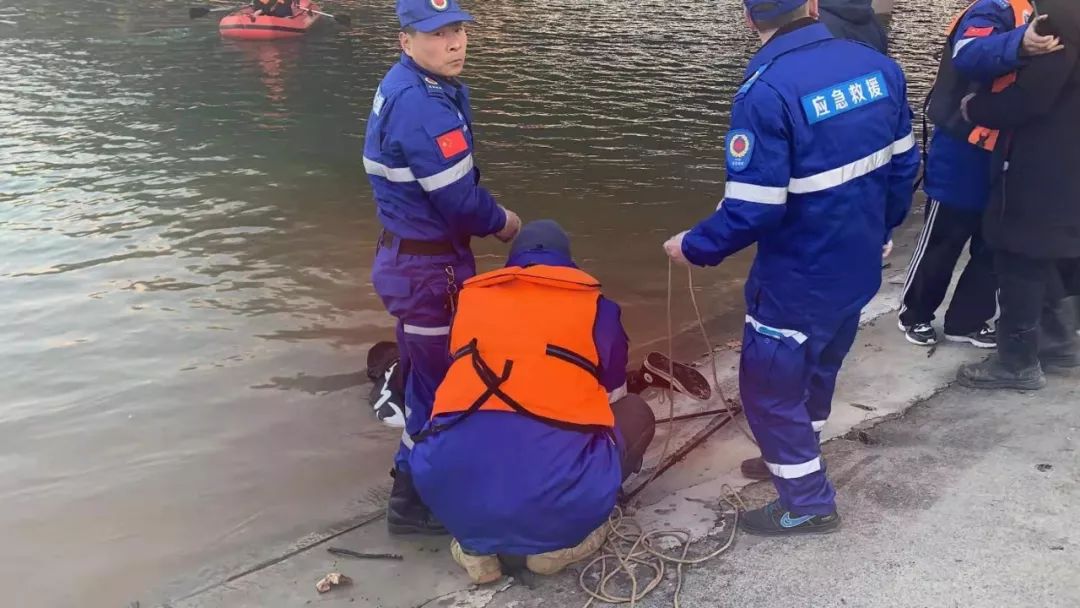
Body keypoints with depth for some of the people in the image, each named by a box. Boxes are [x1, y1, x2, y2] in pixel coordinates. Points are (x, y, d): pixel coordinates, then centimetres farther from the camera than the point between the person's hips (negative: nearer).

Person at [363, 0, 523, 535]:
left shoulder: (402, 88, 7)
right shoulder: (424, 106, -25)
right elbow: (460, 199, -24)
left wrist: (488, 213, 1)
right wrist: (502, 223, -4)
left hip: (407, 256, 10)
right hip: (429, 269, -10)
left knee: (424, 375, 23)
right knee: (439, 384, 3)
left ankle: (419, 479, 40)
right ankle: (413, 501, 18)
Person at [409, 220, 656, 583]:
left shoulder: (471, 296, 22)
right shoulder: (594, 304, 15)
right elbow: (612, 399, 30)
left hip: (451, 487, 3)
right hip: (554, 490, -3)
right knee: (636, 414, 25)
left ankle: (475, 544, 17)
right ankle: (557, 543, 13)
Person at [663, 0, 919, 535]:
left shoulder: (766, 92, -25)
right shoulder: (879, 67, -3)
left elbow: (751, 209, -25)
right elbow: (902, 165, 6)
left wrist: (693, 247, -8)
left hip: (798, 282, -8)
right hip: (859, 269, 8)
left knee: (770, 389, 11)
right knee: (816, 371, 26)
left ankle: (808, 502, 25)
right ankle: (794, 461, 47)